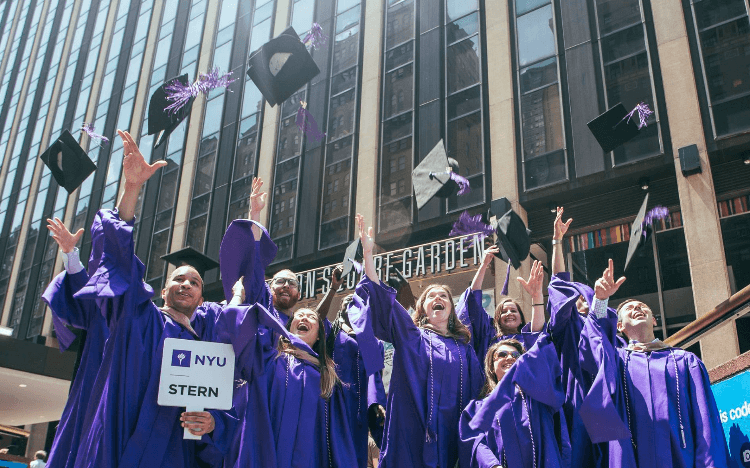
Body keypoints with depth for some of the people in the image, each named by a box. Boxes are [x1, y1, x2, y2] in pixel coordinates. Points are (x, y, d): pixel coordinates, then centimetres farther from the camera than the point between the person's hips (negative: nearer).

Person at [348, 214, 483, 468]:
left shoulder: (464, 347, 16)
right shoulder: (410, 336, 7)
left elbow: (476, 390, 15)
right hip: (412, 431, -3)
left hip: (451, 433, 3)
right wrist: (368, 253, -10)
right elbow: (381, 297, -3)